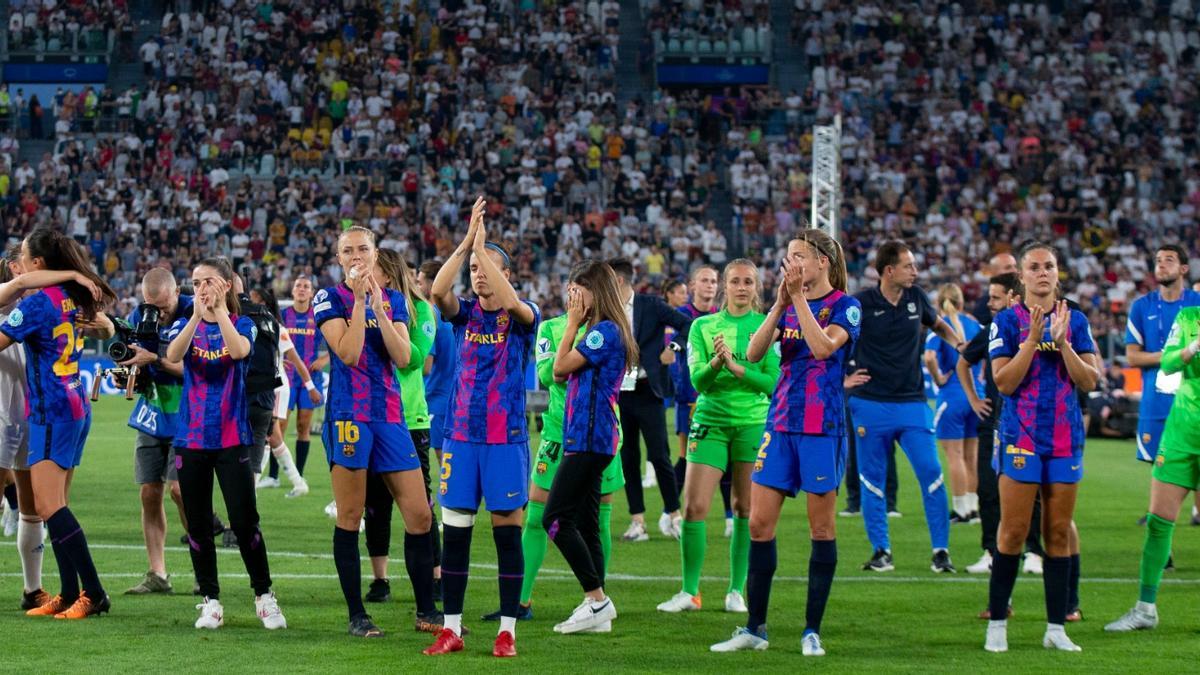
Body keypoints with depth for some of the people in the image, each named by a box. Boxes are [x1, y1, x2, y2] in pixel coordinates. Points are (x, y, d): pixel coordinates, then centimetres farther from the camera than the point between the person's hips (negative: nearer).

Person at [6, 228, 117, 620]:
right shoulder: (77, 297, 9)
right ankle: (69, 594, 9)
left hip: (52, 412, -9)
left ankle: (93, 593, -17)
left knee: (48, 506, -12)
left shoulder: (36, 304, -15)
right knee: (55, 506, 10)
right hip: (77, 409, 9)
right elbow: (108, 330, 27)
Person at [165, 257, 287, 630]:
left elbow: (239, 350, -22)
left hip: (232, 437, -2)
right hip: (191, 438, 2)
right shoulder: (186, 325, 7)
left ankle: (264, 597, 5)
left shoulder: (242, 324, 2)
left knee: (244, 522, -8)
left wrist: (219, 309, -24)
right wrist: (197, 314, -27)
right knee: (198, 525, 4)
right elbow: (173, 355, -16)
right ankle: (210, 601, 13)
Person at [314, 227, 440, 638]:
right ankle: (356, 615, 6)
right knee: (350, 518, -1)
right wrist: (359, 301, -14)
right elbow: (348, 354, -13)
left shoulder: (393, 300, 12)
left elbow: (403, 357, -2)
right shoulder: (329, 299, 0)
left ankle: (426, 611, 12)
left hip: (390, 414, 4)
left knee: (419, 515, 2)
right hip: (348, 414, -4)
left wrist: (379, 309, -10)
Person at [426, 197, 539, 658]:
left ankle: (507, 630, 5)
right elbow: (438, 291, -13)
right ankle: (451, 629, 9)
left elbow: (511, 302, -24)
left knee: (507, 532, -1)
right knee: (454, 532, 3)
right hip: (461, 434, 3)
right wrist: (467, 242, -21)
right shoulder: (464, 313, 7)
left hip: (506, 438, -3)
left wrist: (481, 244, -21)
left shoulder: (521, 317, 0)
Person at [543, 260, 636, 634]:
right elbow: (565, 372, 18)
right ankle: (596, 608, 8)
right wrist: (574, 323, 15)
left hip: (589, 439, -10)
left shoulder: (604, 331, -13)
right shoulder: (600, 330, 18)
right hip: (589, 438, 10)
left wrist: (572, 322, -3)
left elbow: (560, 367, -12)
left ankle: (597, 599, -12)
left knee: (556, 518, -11)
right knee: (585, 523, 8)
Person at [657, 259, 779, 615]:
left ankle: (737, 591, 11)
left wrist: (735, 366, -16)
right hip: (710, 422, 1)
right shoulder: (703, 326, 6)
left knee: (745, 509, 2)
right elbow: (697, 381, -2)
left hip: (753, 423, -1)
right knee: (693, 506, -7)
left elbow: (773, 382, -5)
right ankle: (689, 591, 1)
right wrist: (715, 362, -22)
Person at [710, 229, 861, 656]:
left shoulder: (844, 306, -5)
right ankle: (754, 629, 9)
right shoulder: (787, 306, 11)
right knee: (759, 523, 2)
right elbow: (754, 352, -1)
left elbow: (823, 347, -23)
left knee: (821, 527, 1)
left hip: (822, 429, -6)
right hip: (781, 425, 6)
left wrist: (799, 299, -19)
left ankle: (812, 632, 7)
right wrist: (780, 304, -10)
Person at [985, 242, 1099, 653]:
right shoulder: (1006, 321, 0)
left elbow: (1090, 381, 0)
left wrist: (1062, 342, -12)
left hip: (1066, 438, 3)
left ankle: (1056, 627, 10)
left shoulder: (1075, 321, 7)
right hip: (1021, 437, -3)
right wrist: (1033, 339, -18)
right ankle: (997, 623, 4)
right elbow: (1004, 382, -9)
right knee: (1013, 531, -4)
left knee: (1059, 532, 6)